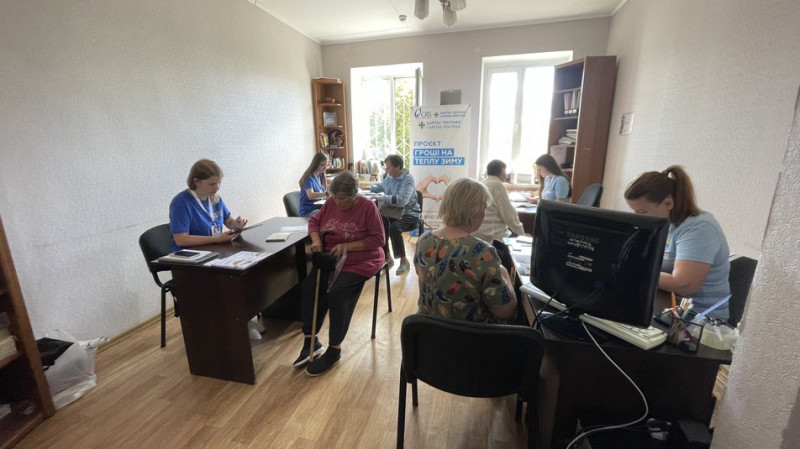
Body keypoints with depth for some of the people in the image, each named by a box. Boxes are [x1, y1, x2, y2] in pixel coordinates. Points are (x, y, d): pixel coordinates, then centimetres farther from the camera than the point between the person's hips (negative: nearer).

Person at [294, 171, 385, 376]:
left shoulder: (368, 207, -12)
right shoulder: (331, 203, 4)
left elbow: (378, 239, -14)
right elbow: (314, 221, 15)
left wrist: (347, 246, -20)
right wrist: (316, 240, -7)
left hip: (360, 261, -5)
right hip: (330, 258, 6)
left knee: (337, 293, -26)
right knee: (308, 287, -17)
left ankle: (334, 350, -5)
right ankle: (310, 340, 0)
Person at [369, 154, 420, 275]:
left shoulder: (408, 179, -20)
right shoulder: (389, 177, 6)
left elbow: (402, 200, -35)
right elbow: (380, 186, 28)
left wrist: (380, 198, -34)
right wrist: (368, 188, 9)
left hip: (409, 214, -8)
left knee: (393, 228, -33)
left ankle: (404, 261, -12)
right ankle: (387, 257, 1)